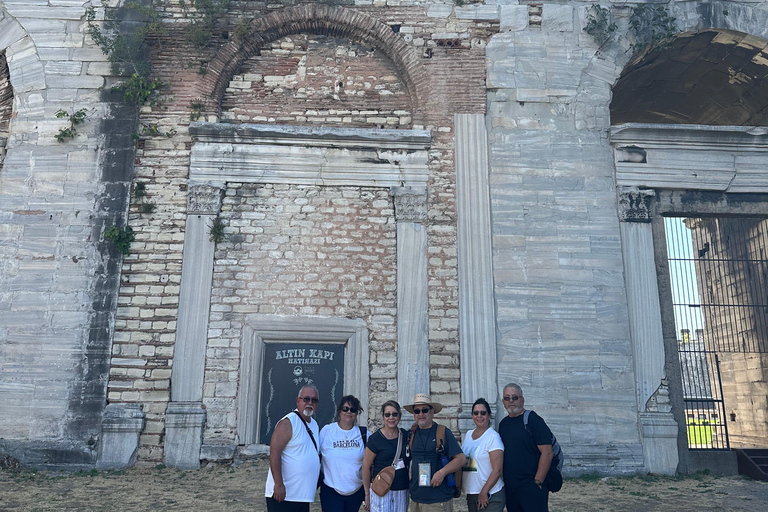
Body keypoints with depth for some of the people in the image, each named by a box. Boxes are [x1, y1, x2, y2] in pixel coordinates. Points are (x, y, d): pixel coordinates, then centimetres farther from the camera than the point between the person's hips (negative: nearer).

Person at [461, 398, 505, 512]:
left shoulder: (493, 437, -12)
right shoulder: (469, 434, 8)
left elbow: (497, 470, -15)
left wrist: (484, 492, -16)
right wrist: (458, 485, 7)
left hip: (490, 496, -6)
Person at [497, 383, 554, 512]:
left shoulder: (533, 420, -7)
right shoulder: (503, 424, 12)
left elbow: (547, 453, -13)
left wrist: (537, 482, -14)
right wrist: (503, 481, 11)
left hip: (531, 487, -6)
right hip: (509, 487, 6)